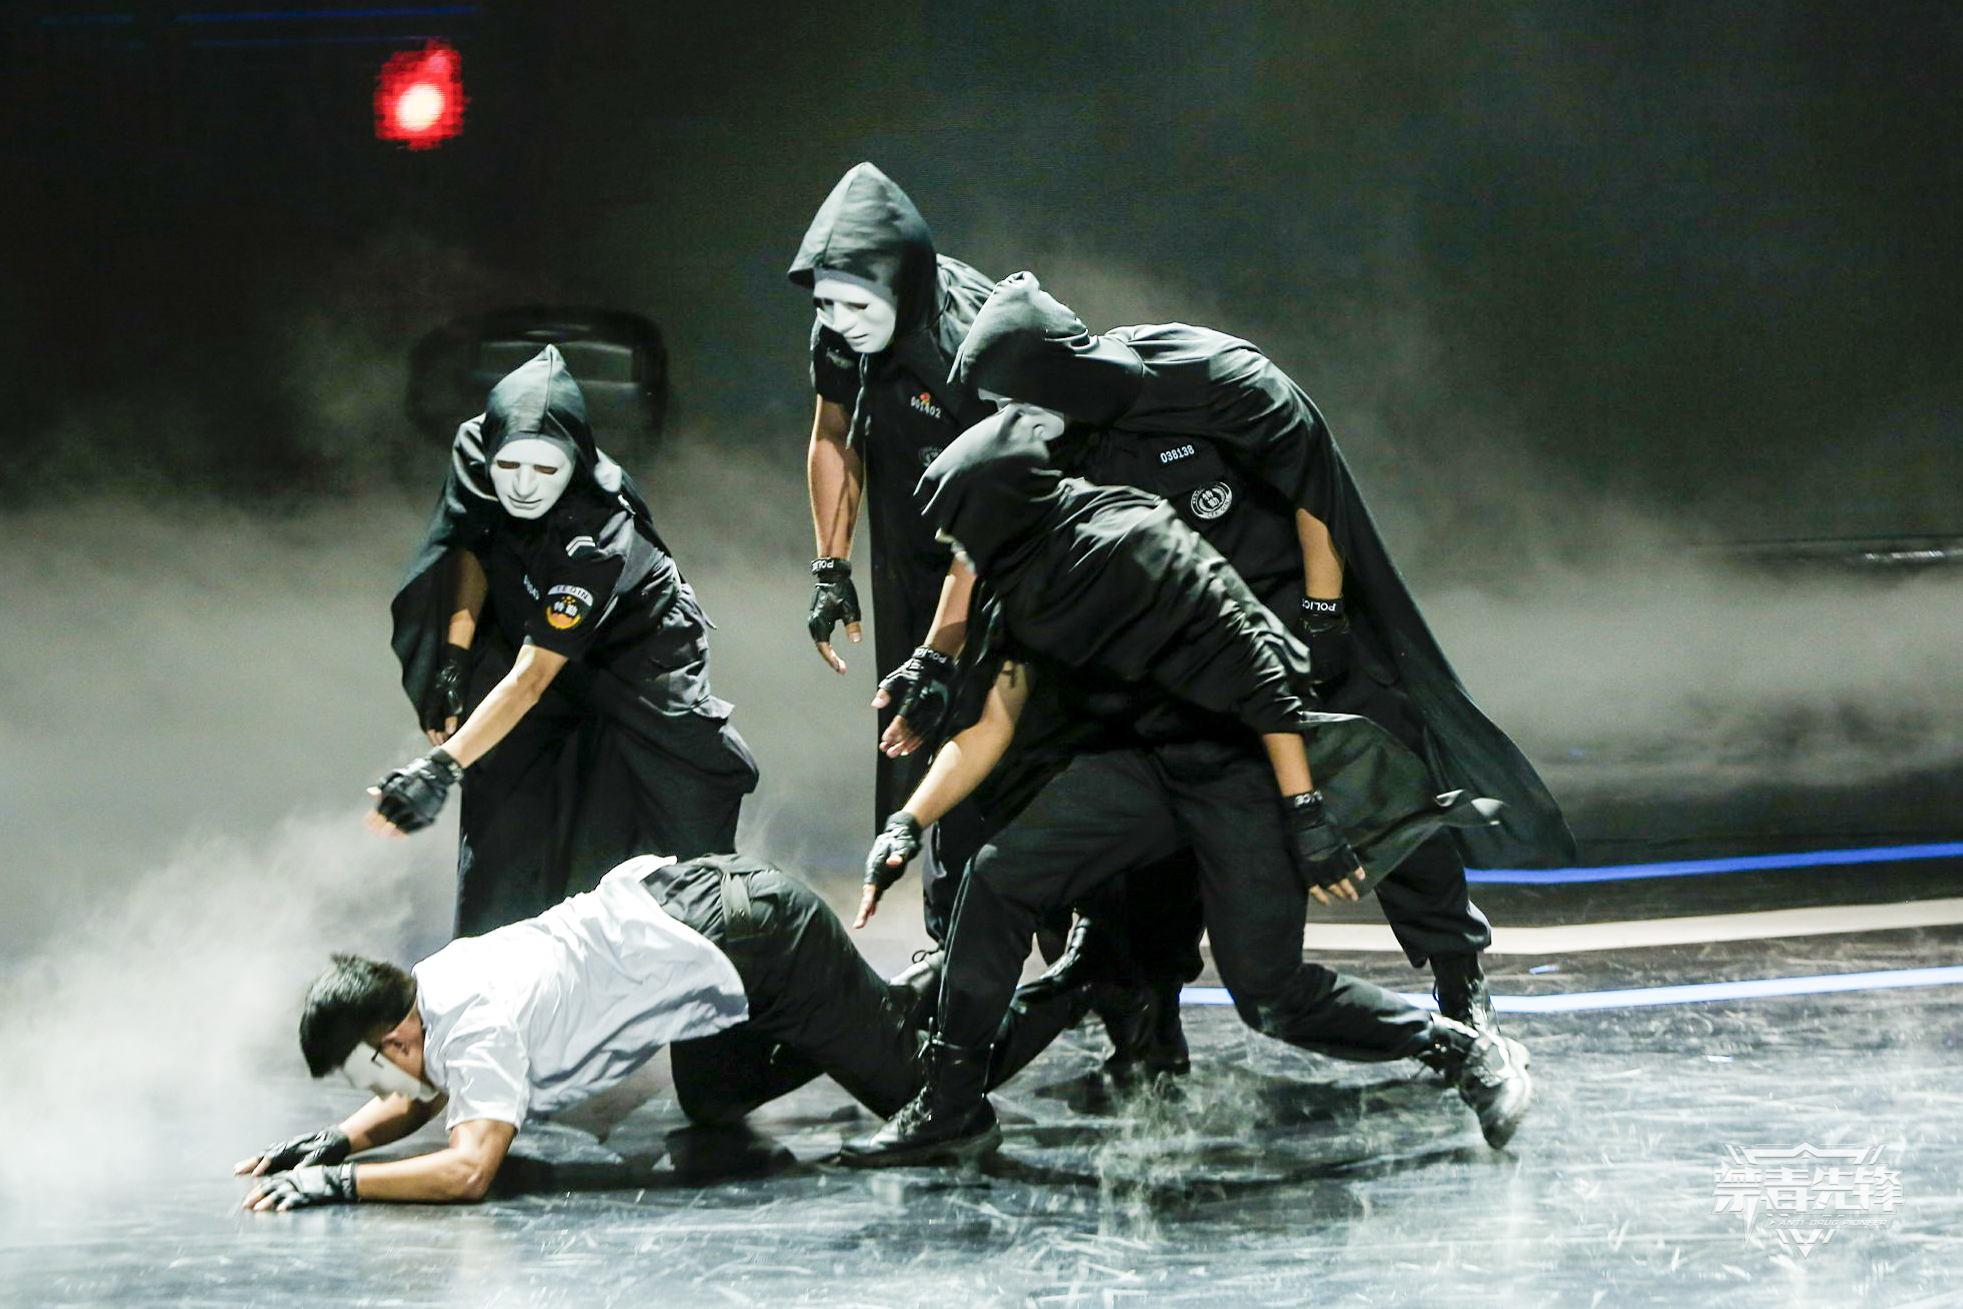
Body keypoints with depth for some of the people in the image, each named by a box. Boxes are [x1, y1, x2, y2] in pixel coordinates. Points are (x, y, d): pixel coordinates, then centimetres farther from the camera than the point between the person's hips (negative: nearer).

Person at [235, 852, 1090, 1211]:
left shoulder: (476, 1029, -26)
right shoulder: (422, 990, 0)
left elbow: (468, 1169, -36)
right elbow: (418, 1105, 17)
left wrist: (338, 1183, -33)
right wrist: (336, 1140, 0)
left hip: (750, 940, -9)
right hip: (681, 896, 9)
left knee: (923, 1085, 6)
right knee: (714, 1108, 30)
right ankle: (929, 986, 35)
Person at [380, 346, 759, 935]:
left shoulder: (596, 538, -39)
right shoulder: (473, 450, -22)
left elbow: (531, 678, -43)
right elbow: (473, 550, 0)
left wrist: (441, 769, -52)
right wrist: (454, 660, -11)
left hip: (644, 663, -5)